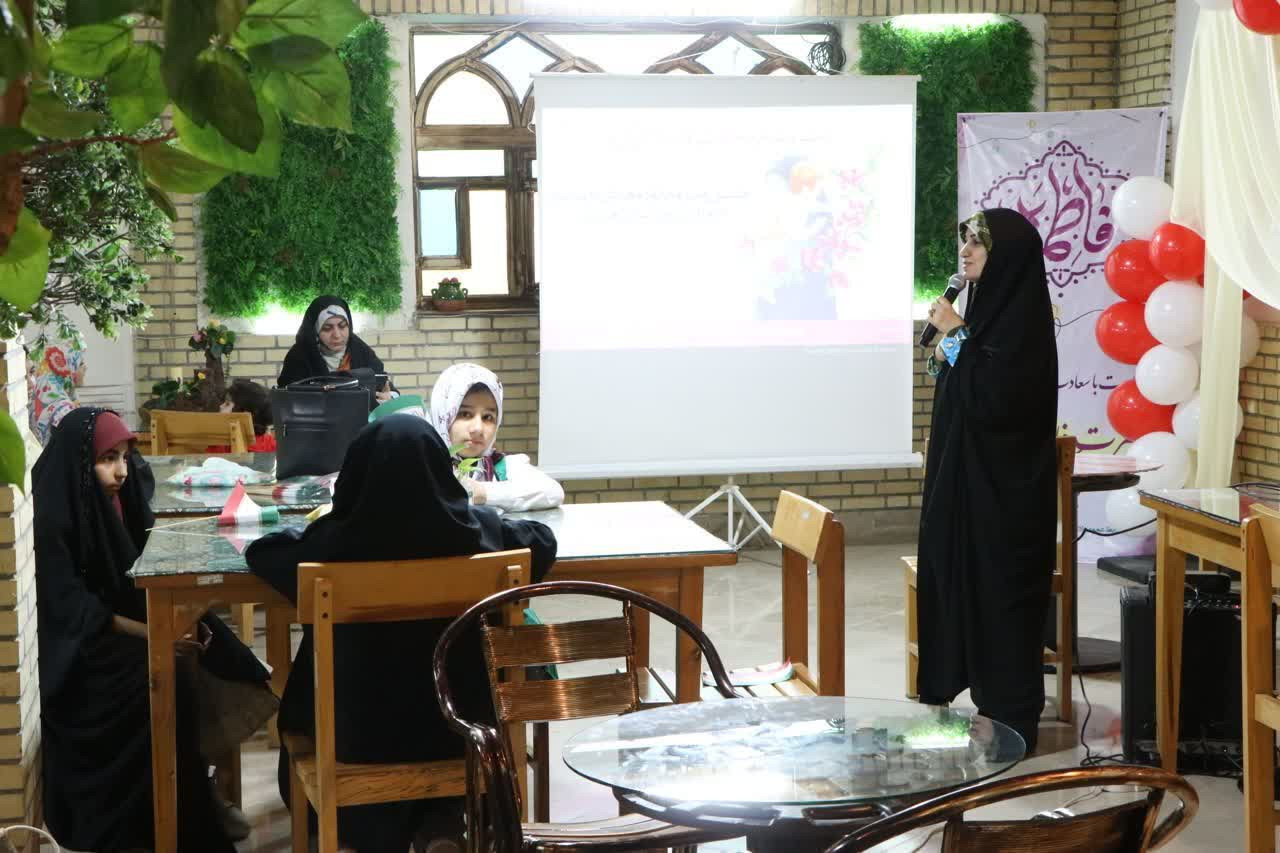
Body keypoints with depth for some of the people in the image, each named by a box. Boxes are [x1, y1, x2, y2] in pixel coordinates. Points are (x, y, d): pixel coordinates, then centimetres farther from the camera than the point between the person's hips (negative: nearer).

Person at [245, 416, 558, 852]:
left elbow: (261, 550, 2)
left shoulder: (334, 542, -19)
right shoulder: (478, 532, -15)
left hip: (360, 736, 0)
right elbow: (543, 540, 6)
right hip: (461, 725, 1)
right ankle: (446, 816, 39)